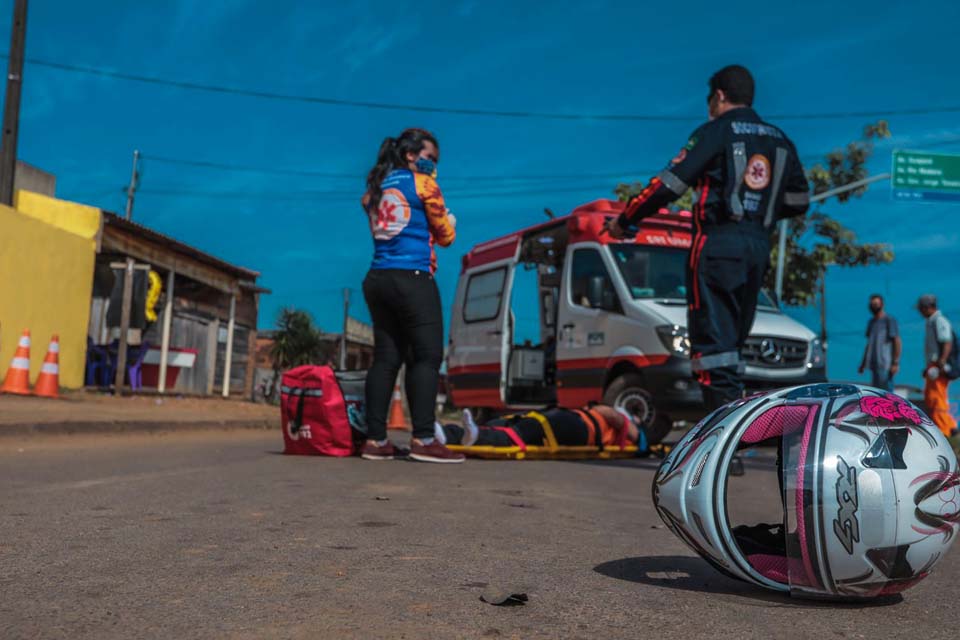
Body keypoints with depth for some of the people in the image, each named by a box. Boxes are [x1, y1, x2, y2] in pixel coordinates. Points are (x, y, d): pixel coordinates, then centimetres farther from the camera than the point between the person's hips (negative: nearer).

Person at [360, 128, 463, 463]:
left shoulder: (375, 189, 19)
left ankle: (375, 439, 3)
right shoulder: (423, 184, 1)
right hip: (412, 279, -7)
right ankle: (423, 439, -15)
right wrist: (449, 221, 26)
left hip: (378, 278, 7)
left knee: (385, 357, 6)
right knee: (427, 356, -7)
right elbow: (445, 235, 7)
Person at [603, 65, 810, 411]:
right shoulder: (780, 140, 17)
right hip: (759, 246, 7)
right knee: (733, 337, 15)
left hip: (718, 242, -7)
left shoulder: (715, 132, -2)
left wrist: (624, 220, -1)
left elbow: (670, 184, -9)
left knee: (713, 336, -8)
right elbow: (799, 201, 19)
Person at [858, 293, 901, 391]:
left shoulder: (889, 320, -4)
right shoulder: (871, 321, 18)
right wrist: (863, 362, 21)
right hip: (873, 364, 7)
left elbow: (897, 342, -8)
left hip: (885, 364, -7)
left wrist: (896, 363, -15)